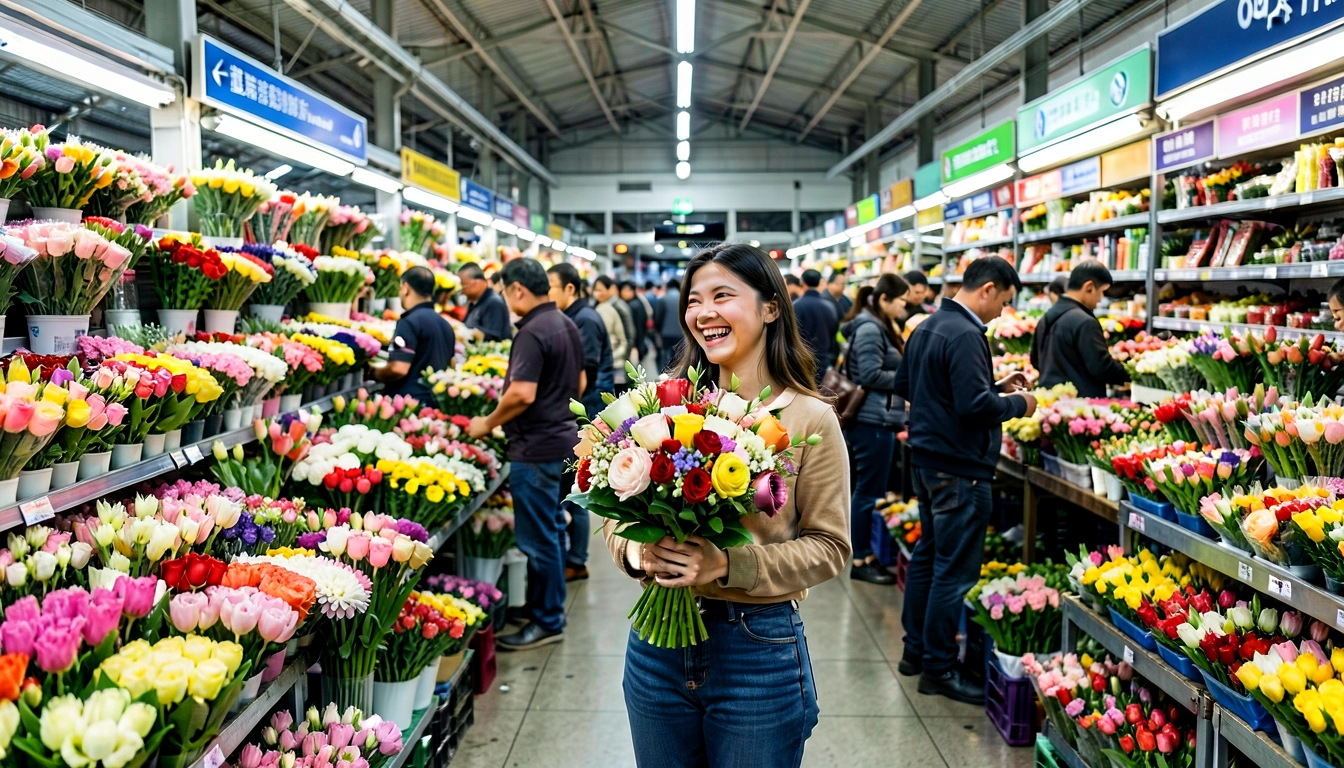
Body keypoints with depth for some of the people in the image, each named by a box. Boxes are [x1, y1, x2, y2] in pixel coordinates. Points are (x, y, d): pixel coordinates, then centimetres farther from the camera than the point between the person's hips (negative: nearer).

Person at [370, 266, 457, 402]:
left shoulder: (409, 322, -12)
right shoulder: (445, 324, 14)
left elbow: (399, 368, -20)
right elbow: (451, 365, 22)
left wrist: (376, 372, -2)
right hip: (437, 400, 8)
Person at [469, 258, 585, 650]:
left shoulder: (532, 333, -20)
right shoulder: (567, 325, 9)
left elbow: (522, 394, -26)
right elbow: (579, 383, 18)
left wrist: (487, 423, -12)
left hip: (536, 447, -10)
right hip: (562, 435, 10)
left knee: (538, 537, -1)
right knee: (550, 527, 19)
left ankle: (547, 622, 9)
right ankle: (545, 603, 31)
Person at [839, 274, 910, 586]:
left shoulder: (881, 327, 17)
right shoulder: (869, 329, -15)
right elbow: (871, 375, -20)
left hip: (879, 419, 10)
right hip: (873, 421, -10)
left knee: (871, 490, 15)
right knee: (869, 491, -3)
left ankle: (868, 553, 23)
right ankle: (861, 561, 5)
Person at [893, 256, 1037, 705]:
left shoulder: (926, 328, 10)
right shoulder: (965, 336, -20)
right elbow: (974, 405, -27)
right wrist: (1017, 404, -7)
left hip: (925, 460, 10)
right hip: (959, 469, -10)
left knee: (927, 555, 19)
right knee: (955, 571, -1)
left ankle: (916, 649, 30)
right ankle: (938, 668, 8)